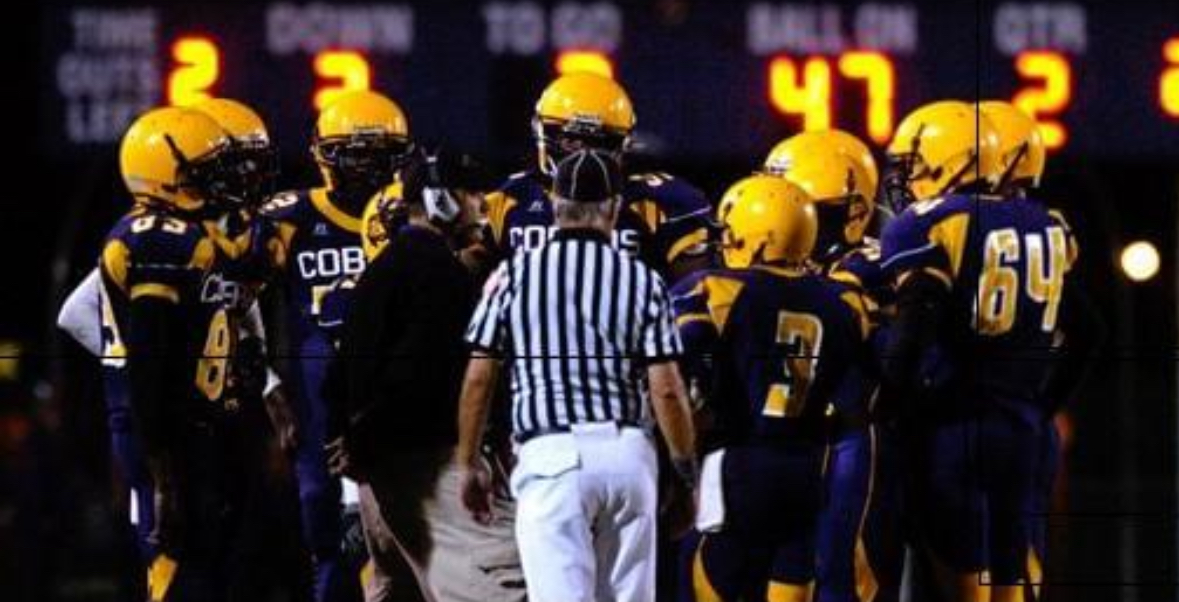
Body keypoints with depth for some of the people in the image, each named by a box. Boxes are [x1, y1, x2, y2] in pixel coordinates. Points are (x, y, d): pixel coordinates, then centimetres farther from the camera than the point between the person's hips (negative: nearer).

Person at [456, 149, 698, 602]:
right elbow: (666, 390, -1)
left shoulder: (514, 276, 2)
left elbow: (478, 380, 4)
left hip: (552, 454, -2)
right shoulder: (642, 282, 2)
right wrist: (686, 469, 12)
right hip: (628, 452, 2)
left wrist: (469, 463, 16)